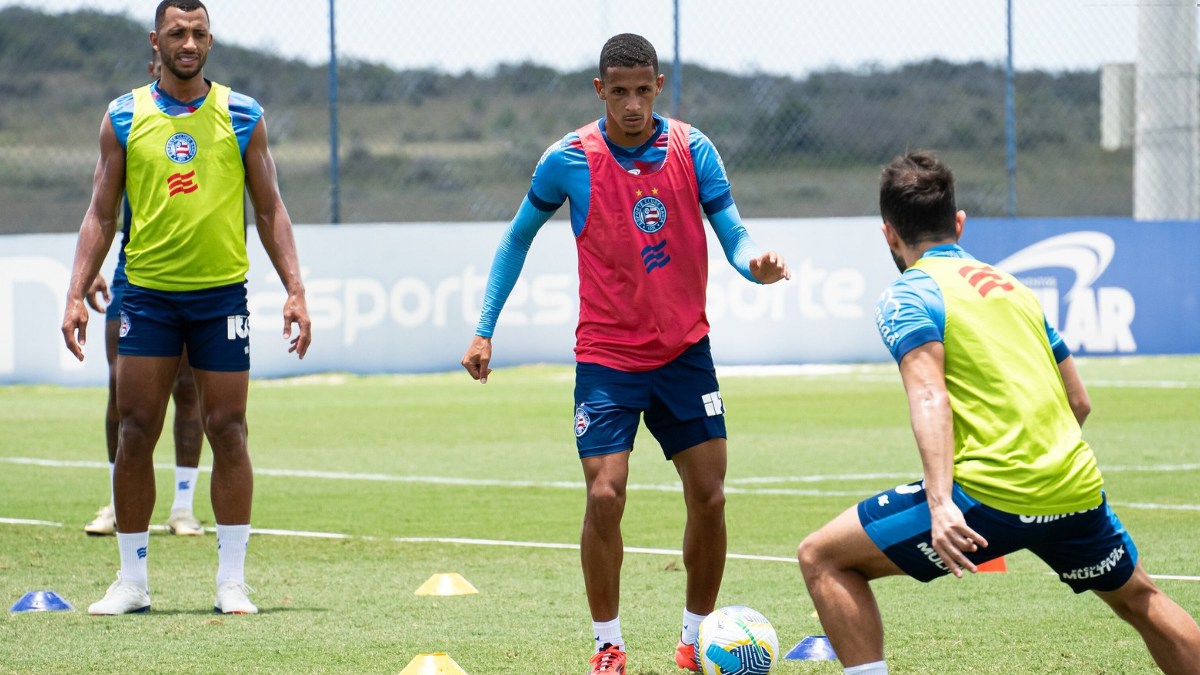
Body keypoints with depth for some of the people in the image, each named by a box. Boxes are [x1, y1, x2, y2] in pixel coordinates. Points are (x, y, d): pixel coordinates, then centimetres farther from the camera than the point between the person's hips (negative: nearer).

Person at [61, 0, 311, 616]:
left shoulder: (242, 116, 4)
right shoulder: (123, 119, 5)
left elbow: (269, 208, 8)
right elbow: (101, 214, 8)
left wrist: (294, 289, 0)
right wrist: (76, 294, -1)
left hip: (222, 292, 0)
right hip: (147, 290, 0)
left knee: (226, 431, -1)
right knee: (135, 432, -1)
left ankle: (232, 581, 5)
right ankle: (132, 581, 8)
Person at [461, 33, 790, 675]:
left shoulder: (693, 150, -5)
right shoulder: (569, 159, -8)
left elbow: (733, 235, -6)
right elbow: (518, 237, 6)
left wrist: (756, 262, -30)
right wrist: (484, 329, 2)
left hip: (684, 350, 2)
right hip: (607, 356, -2)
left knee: (708, 497, 1)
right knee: (604, 495, -13)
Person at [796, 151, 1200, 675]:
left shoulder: (907, 297, 2)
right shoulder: (1013, 288, 22)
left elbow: (929, 398, -15)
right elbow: (1079, 402, 22)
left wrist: (941, 504, -26)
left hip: (987, 496, -6)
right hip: (1077, 490, 6)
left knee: (822, 558, 4)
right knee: (1139, 599, 32)